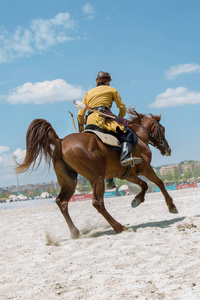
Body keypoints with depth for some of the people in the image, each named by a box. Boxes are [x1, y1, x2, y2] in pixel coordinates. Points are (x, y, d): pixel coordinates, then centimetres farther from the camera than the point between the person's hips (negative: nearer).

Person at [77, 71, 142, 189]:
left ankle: (109, 179, 16)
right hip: (101, 119, -6)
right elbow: (122, 108, 17)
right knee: (128, 134, -14)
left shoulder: (89, 93, 31)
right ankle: (125, 156, -44)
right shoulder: (111, 90, 19)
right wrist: (120, 120, 34)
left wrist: (81, 130, 32)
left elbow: (80, 114, 24)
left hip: (89, 123, 6)